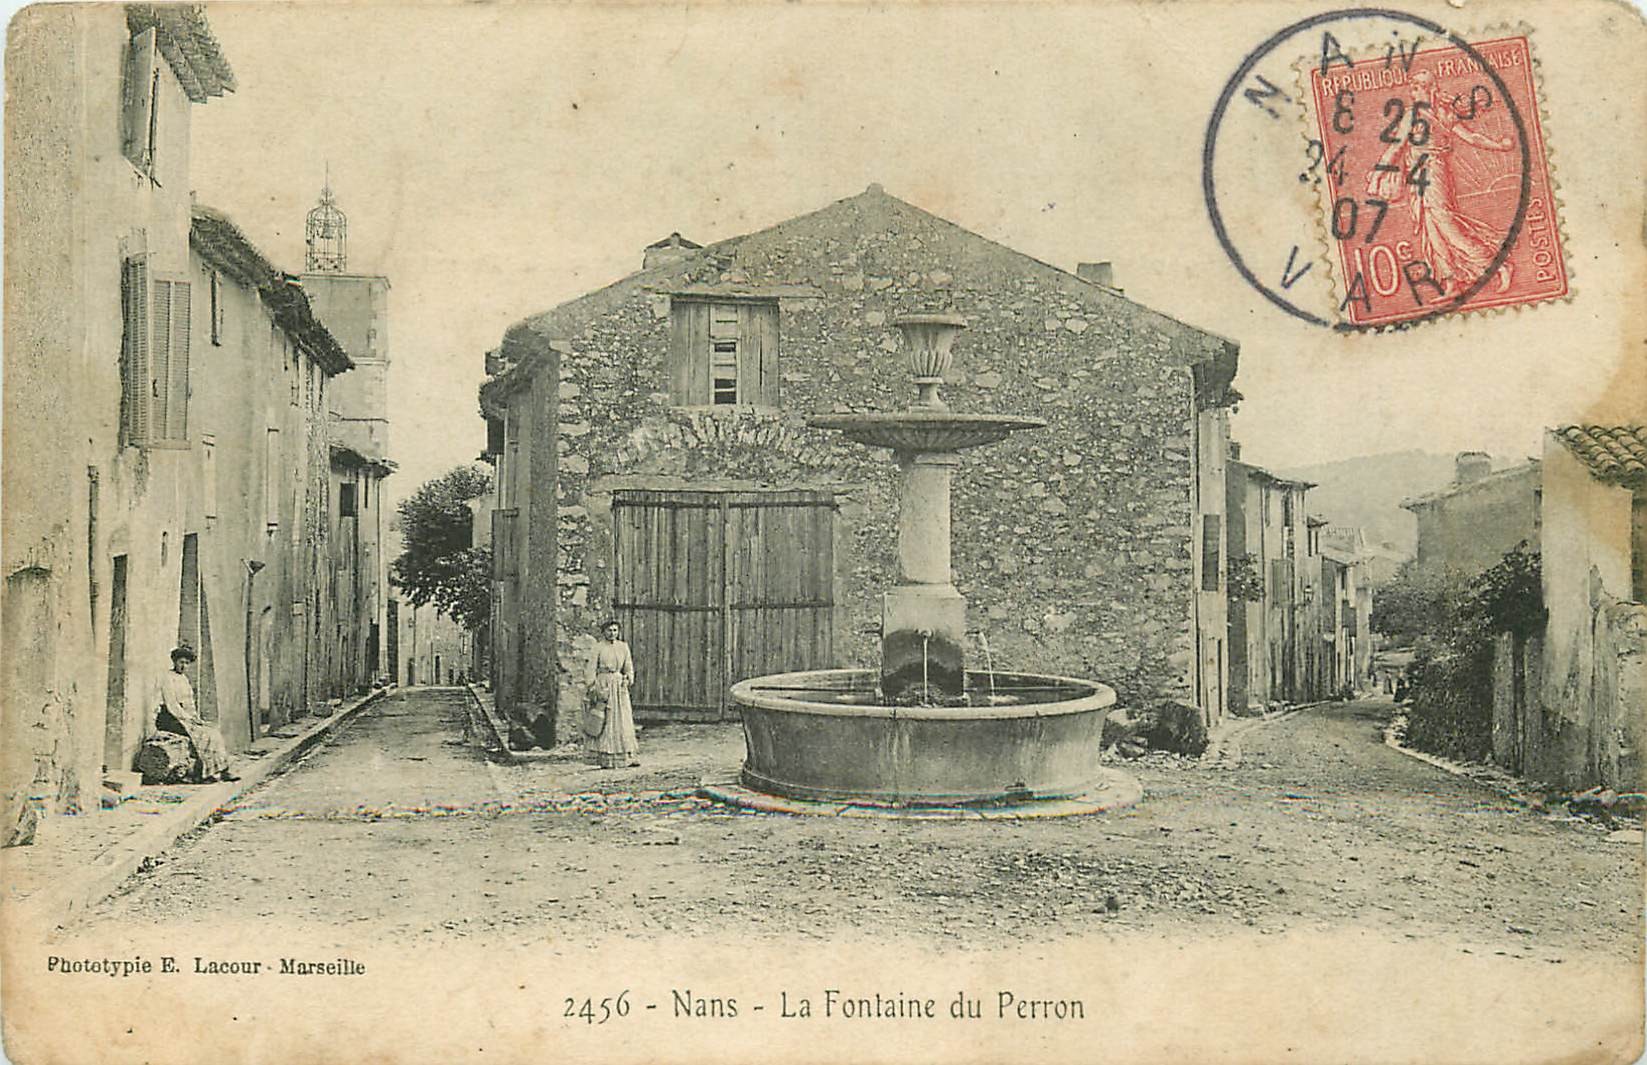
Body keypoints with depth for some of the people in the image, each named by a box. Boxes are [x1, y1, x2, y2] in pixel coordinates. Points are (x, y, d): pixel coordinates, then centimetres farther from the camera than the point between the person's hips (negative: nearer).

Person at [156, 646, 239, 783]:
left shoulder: (184, 679, 18)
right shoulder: (168, 679, -9)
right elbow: (172, 705, -16)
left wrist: (196, 717, 4)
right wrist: (189, 719, -18)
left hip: (186, 717, 8)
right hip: (172, 719, -8)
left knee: (213, 731, -11)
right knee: (202, 734, -25)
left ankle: (222, 770, -19)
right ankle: (207, 773, -25)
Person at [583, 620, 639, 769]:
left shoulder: (623, 646, 11)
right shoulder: (598, 647, -3)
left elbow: (628, 666, 11)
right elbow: (591, 669, -5)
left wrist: (630, 678, -6)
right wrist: (591, 688, -12)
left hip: (619, 684, 5)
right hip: (602, 684, -5)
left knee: (624, 720, 2)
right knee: (605, 722, -5)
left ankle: (627, 756, 3)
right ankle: (605, 760, -2)